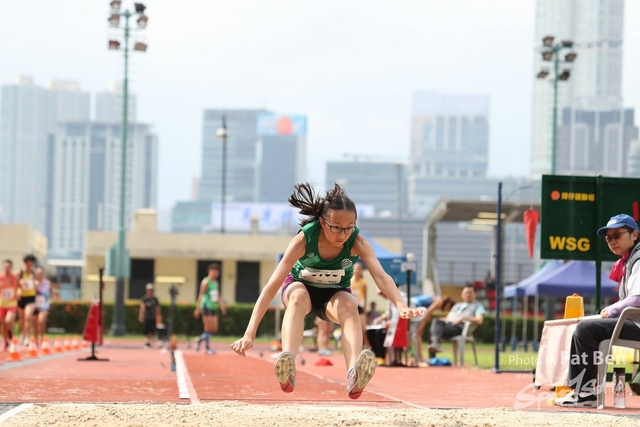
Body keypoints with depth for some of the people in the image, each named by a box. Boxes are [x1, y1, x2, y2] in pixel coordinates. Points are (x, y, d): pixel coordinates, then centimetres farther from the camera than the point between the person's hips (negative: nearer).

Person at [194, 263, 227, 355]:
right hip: (206, 307, -8)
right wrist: (198, 309, -11)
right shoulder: (206, 282, -6)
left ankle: (200, 339, 22)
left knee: (214, 330, 4)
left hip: (214, 308, 8)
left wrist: (222, 306, 14)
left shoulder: (216, 283, 17)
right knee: (209, 329, -7)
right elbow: (201, 295, -8)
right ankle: (207, 348, 2)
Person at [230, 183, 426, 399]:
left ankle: (354, 376, -55)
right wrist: (250, 333, -42)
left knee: (349, 305, -34)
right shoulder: (304, 239, -31)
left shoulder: (357, 242, -26)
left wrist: (401, 306, -60)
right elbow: (272, 285, -34)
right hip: (300, 285, -1)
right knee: (298, 297, -36)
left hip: (335, 294, 1)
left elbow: (381, 276, -40)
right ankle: (287, 364, -58)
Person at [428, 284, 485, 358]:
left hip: (459, 328, -6)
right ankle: (435, 343, -50)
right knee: (436, 321, -31)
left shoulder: (478, 306, 17)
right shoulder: (457, 305, 37)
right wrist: (443, 320, 8)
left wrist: (463, 318, -11)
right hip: (448, 324, 6)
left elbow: (479, 321, 1)